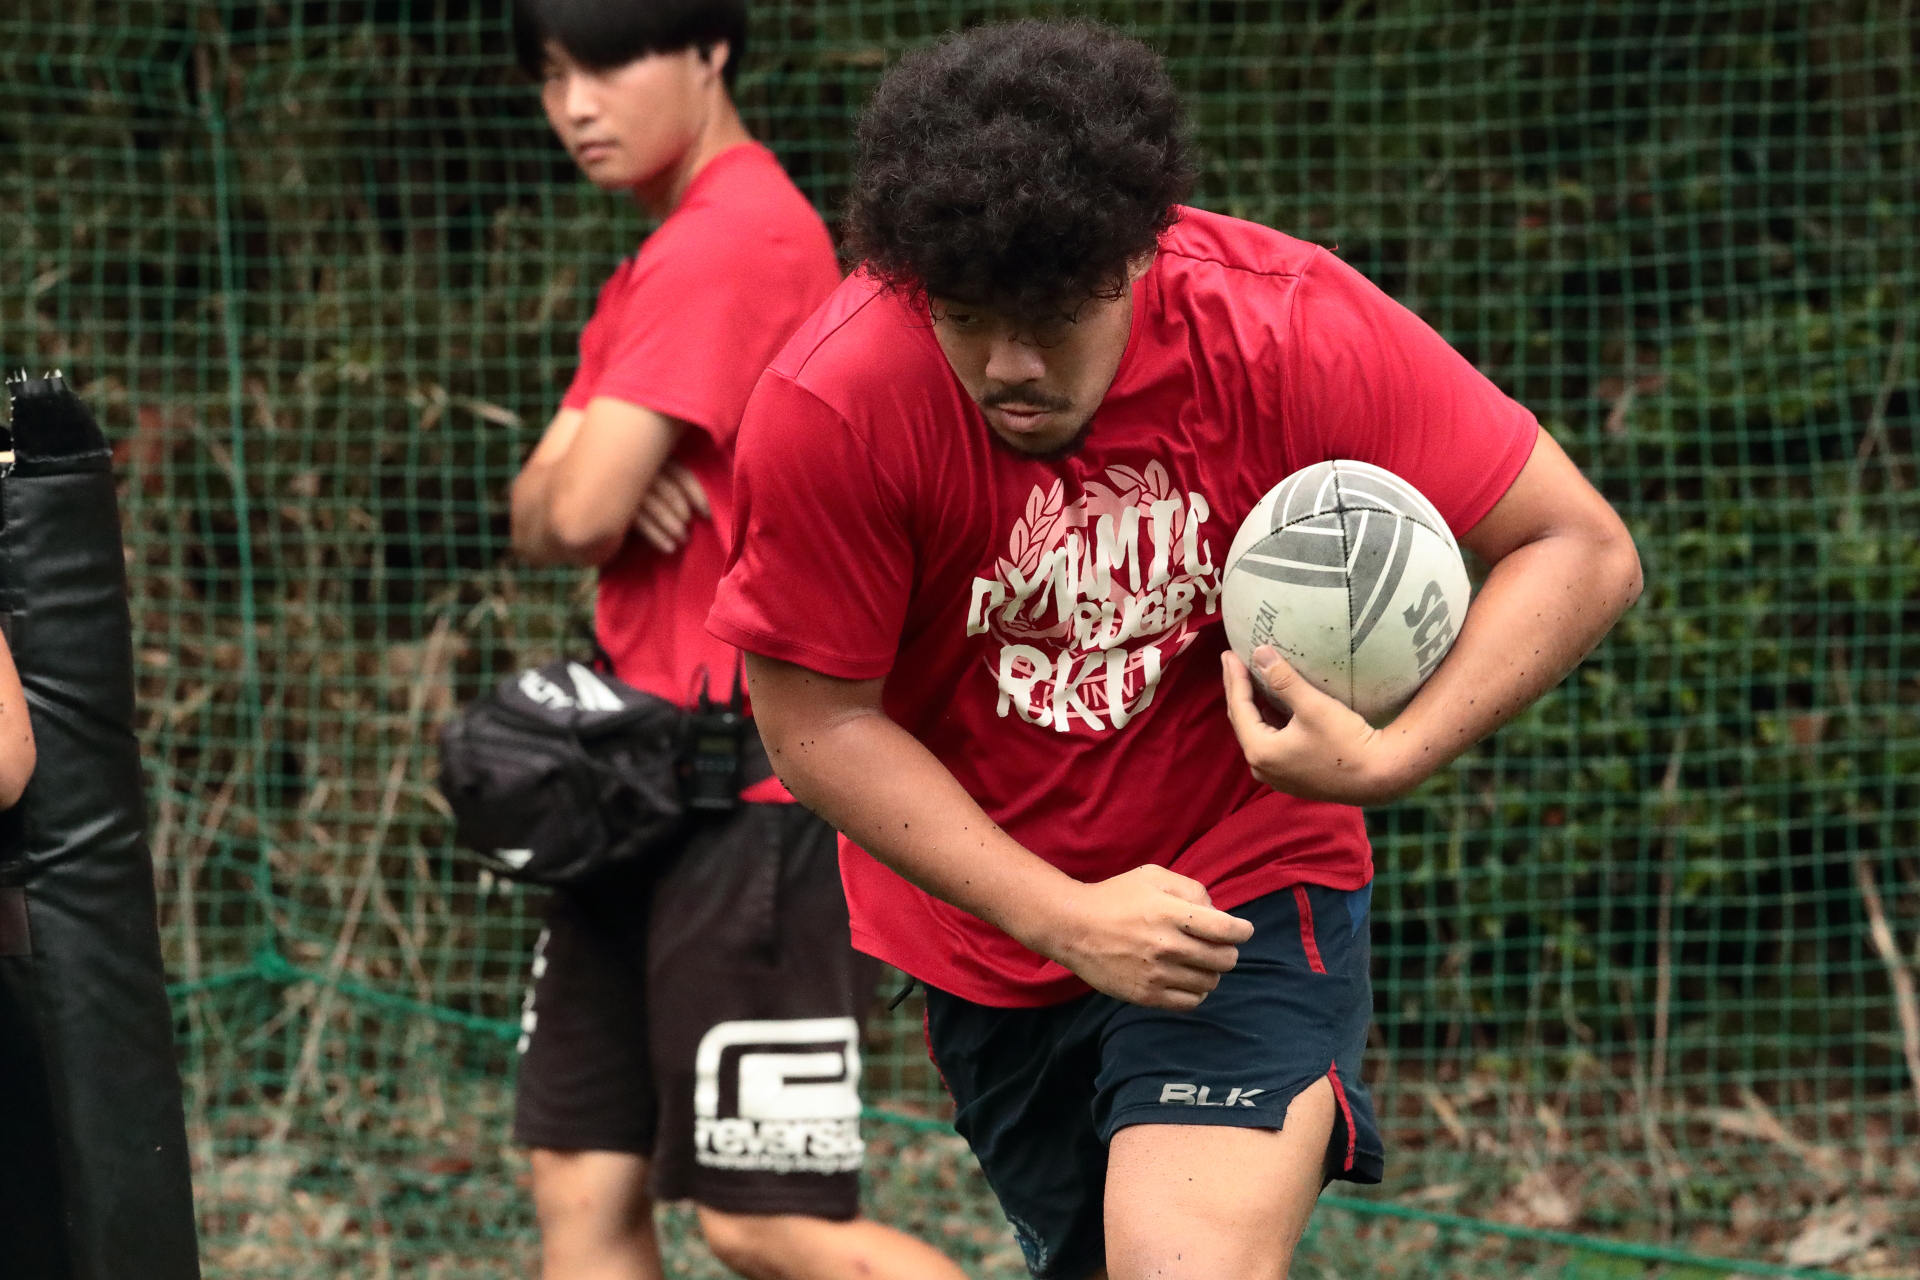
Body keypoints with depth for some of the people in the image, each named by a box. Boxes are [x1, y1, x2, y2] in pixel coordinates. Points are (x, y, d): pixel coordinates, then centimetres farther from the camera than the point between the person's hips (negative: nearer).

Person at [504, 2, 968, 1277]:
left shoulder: (730, 239, -15)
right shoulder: (666, 256, 18)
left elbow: (582, 516, -22)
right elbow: (541, 514, 13)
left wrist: (591, 477, 0)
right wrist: (584, 467, -9)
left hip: (755, 799, -10)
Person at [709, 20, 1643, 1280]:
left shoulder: (1296, 328, -22)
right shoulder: (828, 409, -21)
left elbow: (1582, 551, -15)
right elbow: (819, 719, -11)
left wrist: (1389, 758, -29)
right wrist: (1068, 917, -20)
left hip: (1249, 895, -2)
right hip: (991, 927, 3)